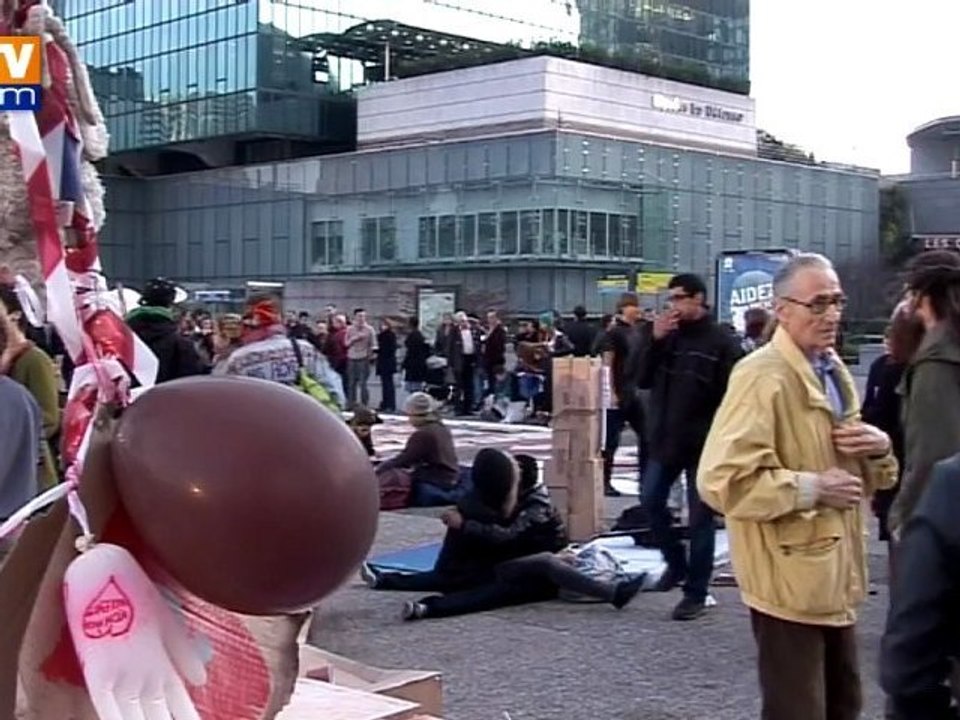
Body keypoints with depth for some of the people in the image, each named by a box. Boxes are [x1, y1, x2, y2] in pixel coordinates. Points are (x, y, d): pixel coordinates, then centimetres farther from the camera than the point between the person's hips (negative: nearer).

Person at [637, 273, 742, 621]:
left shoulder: (721, 342, -8)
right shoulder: (667, 336, 9)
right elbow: (642, 380, 6)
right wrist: (654, 341, -7)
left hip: (703, 445, -6)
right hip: (665, 440, 6)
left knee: (700, 518, 1)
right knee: (650, 501, 9)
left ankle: (696, 593, 9)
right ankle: (676, 562, 30)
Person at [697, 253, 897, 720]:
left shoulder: (834, 371, 12)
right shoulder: (762, 377, -18)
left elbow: (862, 472, 24)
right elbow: (721, 481, -27)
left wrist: (879, 447, 1)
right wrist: (812, 488, -22)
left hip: (833, 577, 9)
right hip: (790, 581, -9)